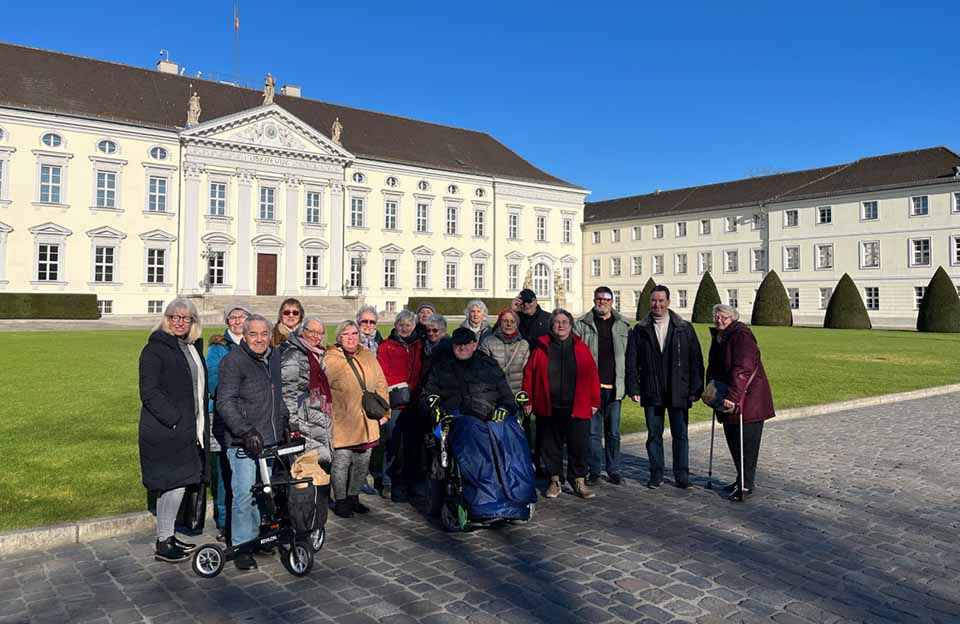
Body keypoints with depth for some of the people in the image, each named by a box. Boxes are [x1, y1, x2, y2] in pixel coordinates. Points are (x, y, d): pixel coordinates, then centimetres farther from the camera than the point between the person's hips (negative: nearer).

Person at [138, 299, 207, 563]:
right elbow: (149, 392, -16)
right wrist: (174, 419, -20)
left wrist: (201, 426, 14)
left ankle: (169, 535, 25)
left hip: (187, 431, 8)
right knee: (174, 484, -6)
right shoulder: (156, 348, -9)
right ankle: (163, 543, 7)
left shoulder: (193, 347, 15)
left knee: (177, 485, 13)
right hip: (164, 433, -8)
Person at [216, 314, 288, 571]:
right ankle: (241, 547, 8)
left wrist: (285, 423, 22)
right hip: (243, 442, -7)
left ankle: (259, 536, 30)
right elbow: (225, 402, -18)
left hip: (271, 439, 7)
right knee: (244, 495, -5)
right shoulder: (233, 361, -10)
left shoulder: (273, 357, 13)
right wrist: (246, 431, -27)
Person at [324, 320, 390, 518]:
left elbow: (380, 384, 15)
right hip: (342, 424, -5)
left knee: (362, 463, 13)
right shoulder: (330, 360, -6)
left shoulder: (368, 356, 10)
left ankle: (353, 496, 30)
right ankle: (340, 500, 17)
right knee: (341, 463, 1)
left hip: (367, 422, 5)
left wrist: (384, 410, 13)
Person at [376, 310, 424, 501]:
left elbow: (421, 372, 17)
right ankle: (388, 483, 6)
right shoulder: (386, 346, 2)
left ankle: (411, 482, 22)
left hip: (414, 402, 4)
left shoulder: (418, 346, 15)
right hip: (395, 403, -4)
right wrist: (396, 389, -16)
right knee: (392, 444, -3)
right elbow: (382, 375, -4)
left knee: (413, 443, 10)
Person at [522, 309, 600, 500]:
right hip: (549, 409, 0)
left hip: (577, 409, 0)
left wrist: (594, 402, 1)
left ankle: (579, 481, 16)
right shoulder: (542, 348, 4)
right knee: (550, 446, 8)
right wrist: (528, 401, 0)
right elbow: (529, 375, 4)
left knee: (579, 446, 2)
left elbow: (592, 376, 4)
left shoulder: (581, 348, 5)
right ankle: (554, 481, 21)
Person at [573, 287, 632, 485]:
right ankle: (594, 471, 16)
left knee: (613, 432, 9)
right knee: (593, 431, 5)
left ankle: (613, 470, 20)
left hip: (614, 387, 1)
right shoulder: (582, 325, 2)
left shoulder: (623, 326, 7)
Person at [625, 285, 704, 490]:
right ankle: (656, 474, 19)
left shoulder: (685, 329, 2)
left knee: (680, 435, 6)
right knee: (654, 435, 8)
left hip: (679, 393, -1)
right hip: (651, 394, 1)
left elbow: (696, 360, 2)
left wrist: (695, 389, -4)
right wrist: (634, 388, -4)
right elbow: (631, 362, 3)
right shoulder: (640, 331, 4)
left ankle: (682, 475, 17)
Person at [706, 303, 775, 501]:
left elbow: (742, 369, -26)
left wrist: (733, 396, -30)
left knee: (746, 442, -2)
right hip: (728, 399, 9)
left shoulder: (741, 335, -17)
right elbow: (714, 367, 20)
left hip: (748, 399, -9)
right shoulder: (718, 337, 12)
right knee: (732, 439, 15)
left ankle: (747, 484, 7)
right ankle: (742, 479, 28)